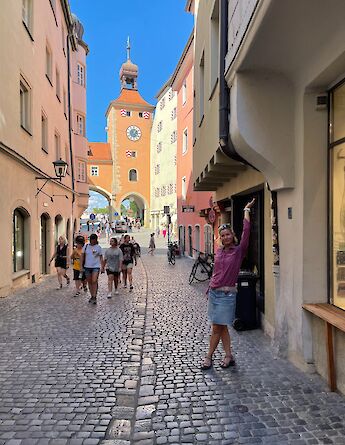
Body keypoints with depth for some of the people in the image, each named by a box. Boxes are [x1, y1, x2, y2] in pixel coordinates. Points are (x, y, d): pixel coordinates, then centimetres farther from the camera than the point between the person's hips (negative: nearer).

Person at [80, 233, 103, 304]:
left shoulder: (98, 247, 1)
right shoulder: (86, 246, 4)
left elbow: (101, 257, 6)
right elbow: (82, 257, 9)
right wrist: (81, 266, 4)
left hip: (96, 267, -3)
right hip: (87, 266, 3)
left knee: (94, 281, -14)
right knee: (89, 282, 10)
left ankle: (94, 297, -9)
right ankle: (92, 296, 23)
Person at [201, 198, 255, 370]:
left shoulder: (239, 250, -6)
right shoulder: (219, 251, 8)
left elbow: (246, 231, -15)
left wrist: (247, 210, -9)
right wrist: (210, 288, 16)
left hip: (227, 294, -6)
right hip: (214, 292, 6)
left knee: (216, 328, 1)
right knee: (222, 327, 12)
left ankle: (208, 357, 15)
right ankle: (229, 357, 24)